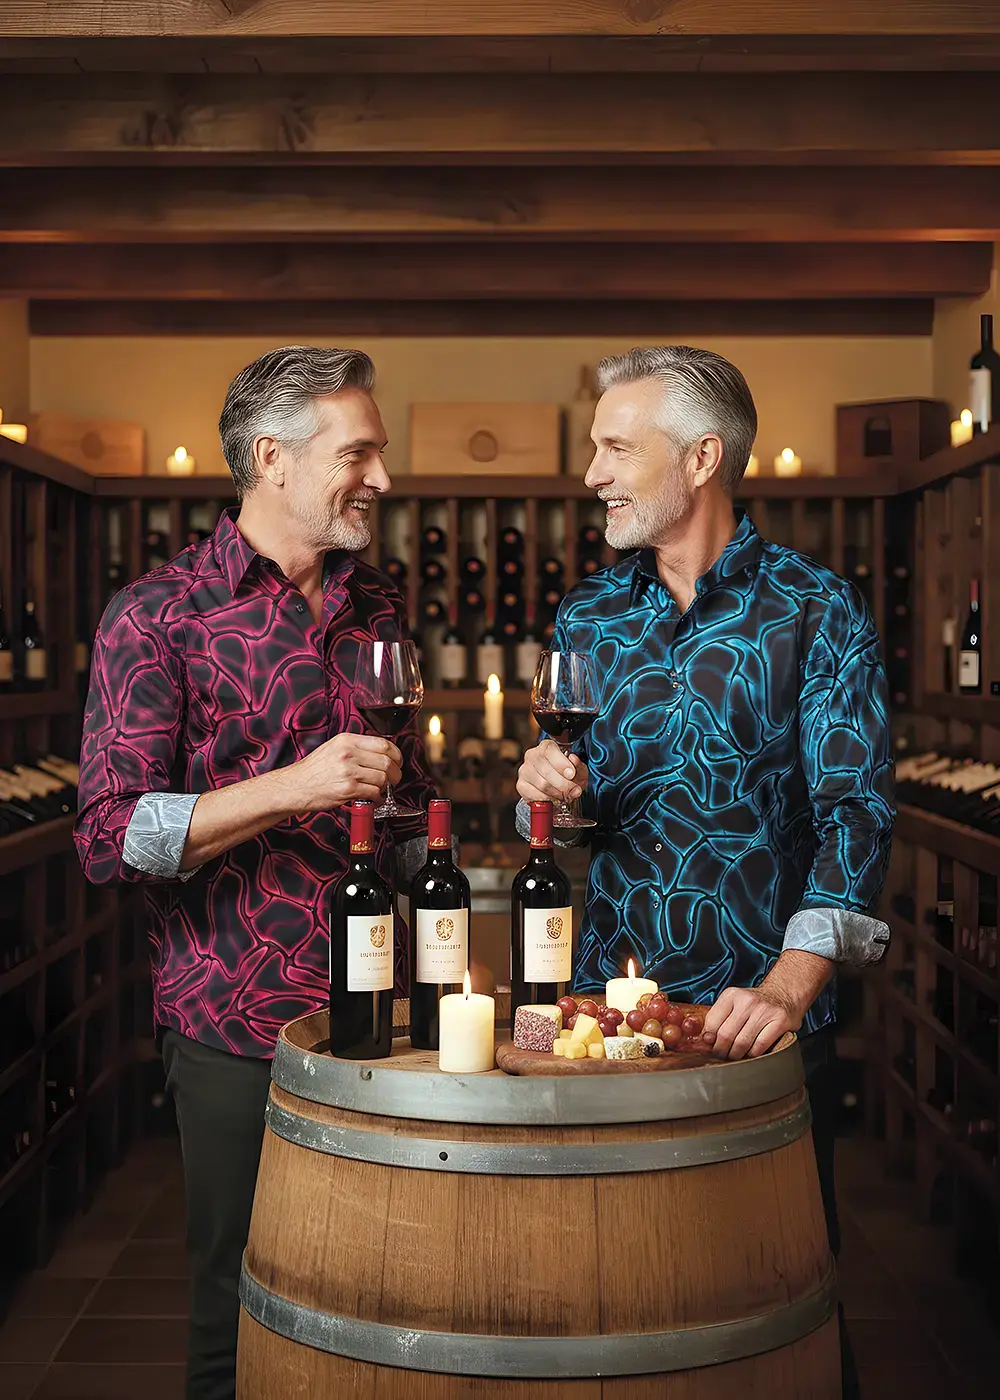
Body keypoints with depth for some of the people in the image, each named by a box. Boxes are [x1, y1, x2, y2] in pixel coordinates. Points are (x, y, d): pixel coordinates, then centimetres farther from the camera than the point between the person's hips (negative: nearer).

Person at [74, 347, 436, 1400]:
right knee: (243, 1310, 6)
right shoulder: (159, 615, -7)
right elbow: (109, 837, -13)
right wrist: (293, 787, -22)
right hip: (239, 1028, -5)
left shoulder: (378, 609, 12)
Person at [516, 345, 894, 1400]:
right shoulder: (584, 619, 9)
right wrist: (550, 794, -9)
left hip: (765, 1015, -3)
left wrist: (790, 985, -27)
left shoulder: (816, 610, -5)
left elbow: (855, 808, -14)